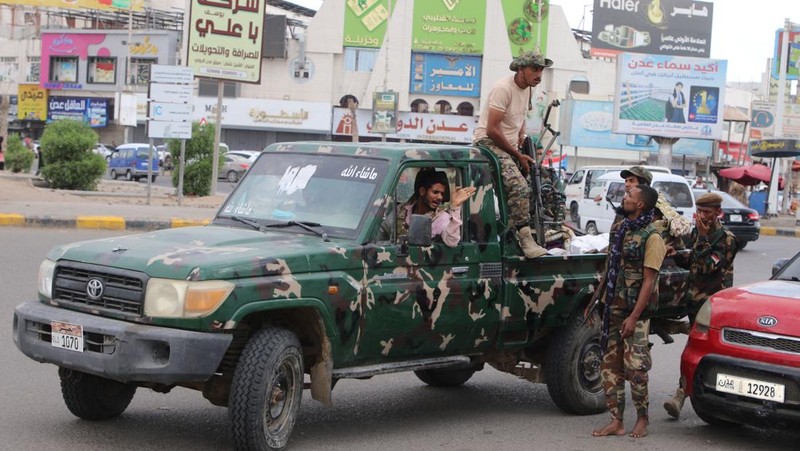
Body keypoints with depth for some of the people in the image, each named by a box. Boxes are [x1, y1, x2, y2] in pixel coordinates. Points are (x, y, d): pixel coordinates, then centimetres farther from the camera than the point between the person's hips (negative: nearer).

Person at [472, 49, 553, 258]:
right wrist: (518, 155, -16)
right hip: (489, 143, -10)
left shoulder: (527, 88, 9)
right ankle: (525, 240, -27)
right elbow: (492, 130, -22)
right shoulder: (504, 88, -19)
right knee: (519, 187, -27)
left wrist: (521, 139, 11)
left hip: (509, 146, 10)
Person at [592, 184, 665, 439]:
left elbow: (649, 280, -15)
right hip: (614, 307, 8)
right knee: (610, 365, 6)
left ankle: (642, 419, 12)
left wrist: (634, 317, -19)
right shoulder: (622, 229, 13)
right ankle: (616, 421, 12)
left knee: (635, 367, -6)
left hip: (636, 310, -8)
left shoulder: (651, 237, -10)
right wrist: (599, 302, 16)